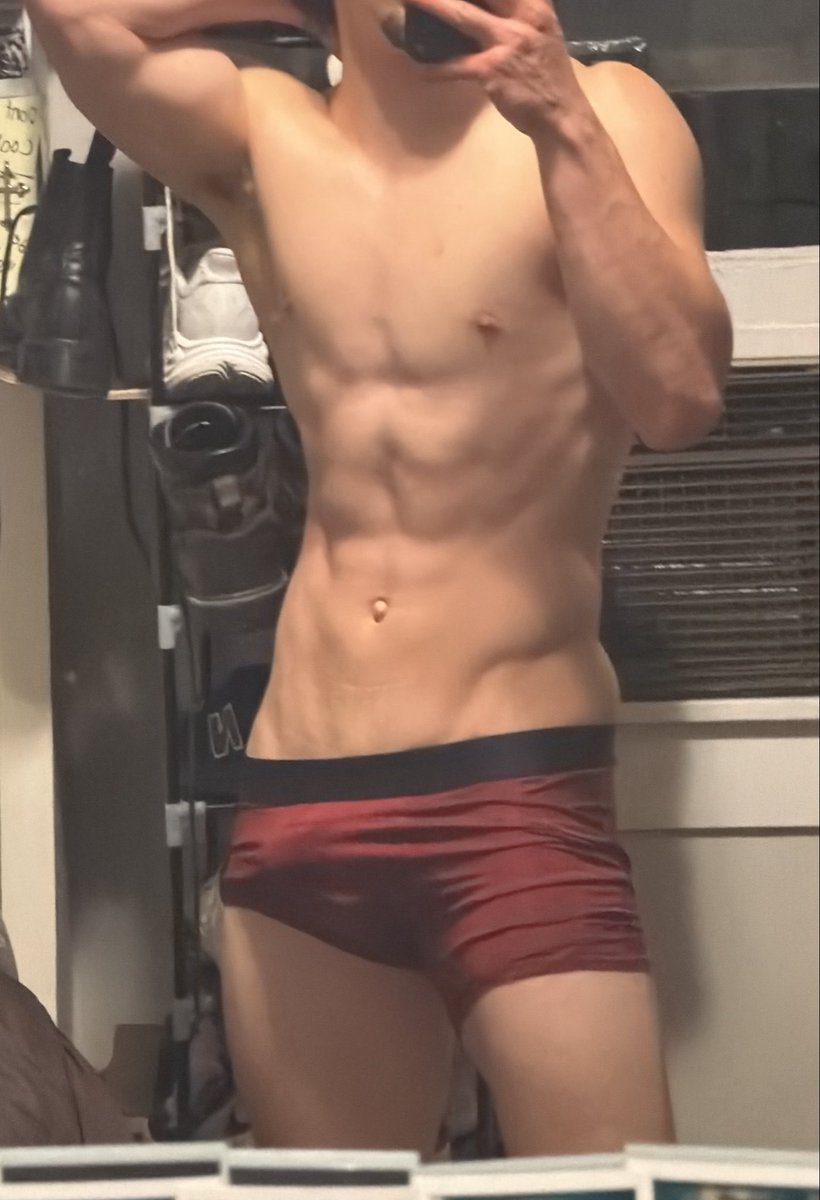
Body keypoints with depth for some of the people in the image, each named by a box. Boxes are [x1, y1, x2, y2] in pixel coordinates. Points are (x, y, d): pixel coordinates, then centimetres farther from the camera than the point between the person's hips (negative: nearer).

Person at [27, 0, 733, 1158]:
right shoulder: (261, 135, 10)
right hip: (296, 803, 4)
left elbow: (680, 398, -15)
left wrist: (560, 121, -20)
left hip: (517, 791, -4)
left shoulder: (600, 112, -1)